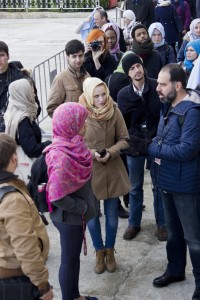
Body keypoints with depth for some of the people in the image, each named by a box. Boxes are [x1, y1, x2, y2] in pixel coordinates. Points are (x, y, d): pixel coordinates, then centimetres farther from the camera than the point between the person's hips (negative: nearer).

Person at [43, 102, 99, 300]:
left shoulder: (73, 146, -2)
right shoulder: (61, 156, -29)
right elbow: (57, 197, -30)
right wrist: (82, 206, -17)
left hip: (77, 214, 9)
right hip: (69, 217, -9)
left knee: (73, 257, 23)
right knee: (69, 260, 10)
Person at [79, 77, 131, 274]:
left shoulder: (114, 111, -9)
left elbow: (124, 139, -1)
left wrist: (111, 152, -18)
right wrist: (90, 153, -20)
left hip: (112, 170, 1)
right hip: (88, 171, -1)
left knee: (111, 215, 13)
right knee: (91, 215, 12)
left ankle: (110, 251, 35)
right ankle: (99, 252, 34)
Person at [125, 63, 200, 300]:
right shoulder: (169, 106, 7)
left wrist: (149, 148, -22)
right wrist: (157, 152, -5)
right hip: (167, 180, 9)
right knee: (173, 230, 23)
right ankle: (175, 270, 41)